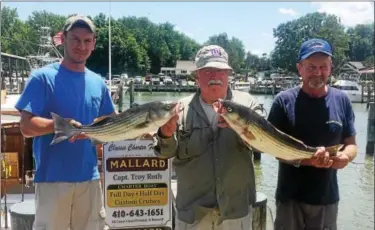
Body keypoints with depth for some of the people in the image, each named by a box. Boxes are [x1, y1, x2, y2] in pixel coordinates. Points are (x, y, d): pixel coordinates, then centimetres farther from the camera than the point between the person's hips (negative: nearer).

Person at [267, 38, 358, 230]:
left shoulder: (342, 100, -1)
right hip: (290, 196, -2)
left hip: (327, 198, 3)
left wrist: (345, 156, -19)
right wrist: (306, 159, -26)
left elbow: (351, 144, 5)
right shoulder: (284, 100, -9)